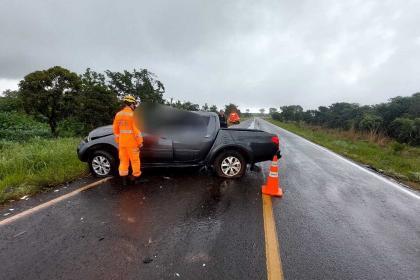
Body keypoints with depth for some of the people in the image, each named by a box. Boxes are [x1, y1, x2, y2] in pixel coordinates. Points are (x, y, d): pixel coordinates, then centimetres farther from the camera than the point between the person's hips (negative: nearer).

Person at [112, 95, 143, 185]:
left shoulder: (118, 115, 5)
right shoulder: (132, 115, -14)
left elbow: (115, 130, 10)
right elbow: (136, 130, -16)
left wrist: (118, 141, 18)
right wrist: (140, 142, -8)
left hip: (122, 143, 6)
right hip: (132, 143, -6)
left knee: (123, 161, 14)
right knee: (135, 161, 7)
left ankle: (124, 180, 21)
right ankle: (136, 178, 18)